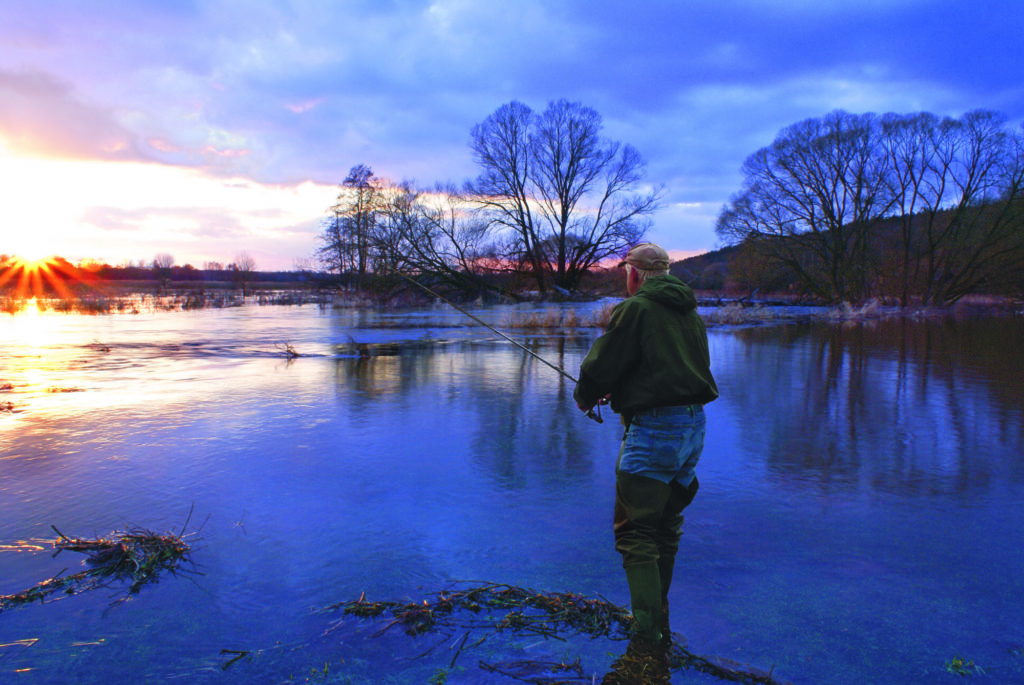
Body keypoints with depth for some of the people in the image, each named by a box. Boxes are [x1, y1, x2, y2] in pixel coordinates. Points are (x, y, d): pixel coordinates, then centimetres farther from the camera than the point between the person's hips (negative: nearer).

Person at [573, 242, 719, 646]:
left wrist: (584, 397, 13)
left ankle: (648, 635, -5)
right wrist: (620, 391, 25)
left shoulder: (635, 309, -10)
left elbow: (600, 366, -10)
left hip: (655, 428, -9)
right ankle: (659, 622, 32)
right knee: (666, 526, 19)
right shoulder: (689, 311, 16)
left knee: (635, 531, -2)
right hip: (694, 425, 9)